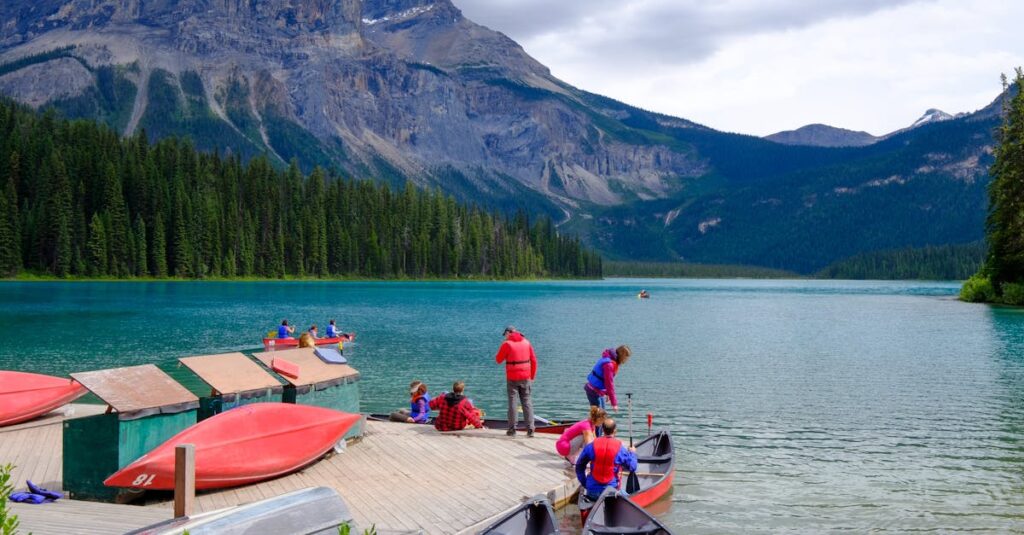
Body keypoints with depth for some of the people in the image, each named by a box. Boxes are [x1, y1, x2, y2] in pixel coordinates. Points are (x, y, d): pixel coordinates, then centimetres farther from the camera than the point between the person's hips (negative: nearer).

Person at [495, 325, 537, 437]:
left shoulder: (507, 344, -8)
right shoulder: (526, 342, 5)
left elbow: (498, 360, -1)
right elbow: (534, 361, 7)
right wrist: (532, 376, 15)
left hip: (512, 378, -3)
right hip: (526, 378, 3)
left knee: (513, 403, 4)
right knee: (527, 402, 7)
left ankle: (512, 429, 5)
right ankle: (530, 429, 3)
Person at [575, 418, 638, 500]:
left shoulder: (591, 446, -3)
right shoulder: (620, 448, -6)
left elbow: (579, 466, 6)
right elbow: (632, 467, 7)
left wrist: (585, 484, 18)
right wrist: (633, 453, 26)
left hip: (592, 491, 2)